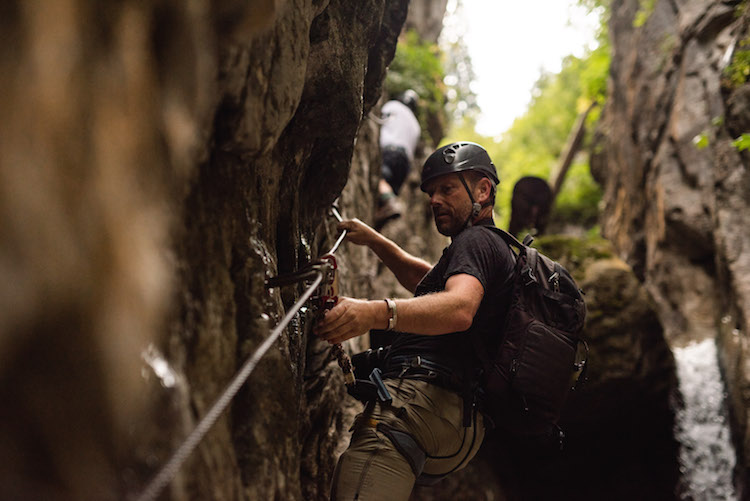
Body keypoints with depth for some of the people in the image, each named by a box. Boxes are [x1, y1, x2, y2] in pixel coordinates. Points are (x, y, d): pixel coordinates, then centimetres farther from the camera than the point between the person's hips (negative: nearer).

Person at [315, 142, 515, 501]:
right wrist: (373, 240, 40)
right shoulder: (499, 249, 35)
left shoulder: (476, 240, 2)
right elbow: (424, 281, 51)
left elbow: (459, 308, -22)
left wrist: (377, 313, -38)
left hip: (423, 396, -11)